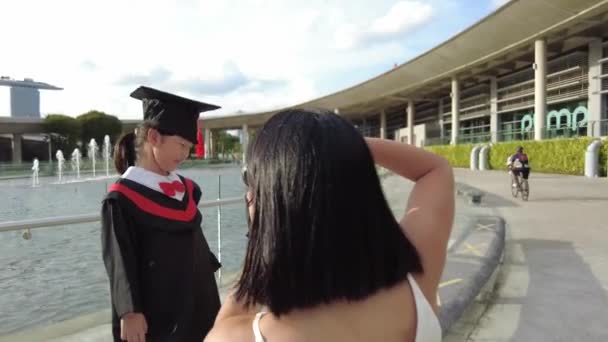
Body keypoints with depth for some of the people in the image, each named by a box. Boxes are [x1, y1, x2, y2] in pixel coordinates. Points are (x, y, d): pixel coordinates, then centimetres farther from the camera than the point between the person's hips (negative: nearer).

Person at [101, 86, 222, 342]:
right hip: (152, 315, -6)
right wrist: (130, 312, -16)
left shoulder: (186, 188, 5)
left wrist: (209, 301, 15)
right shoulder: (122, 198, -13)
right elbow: (120, 261, -13)